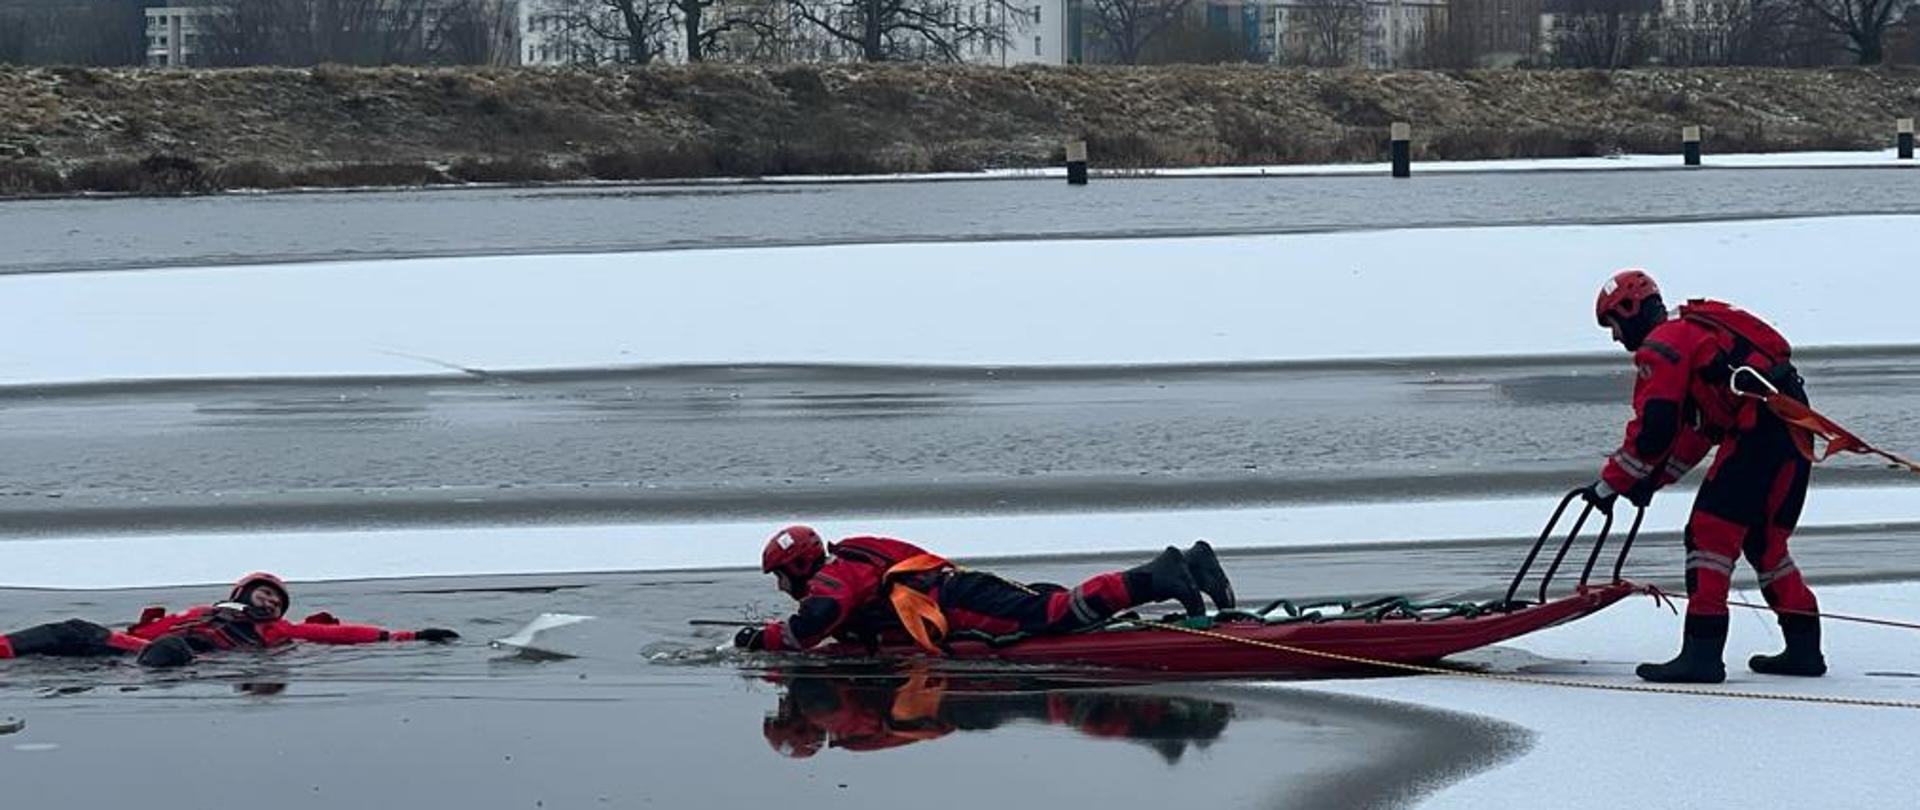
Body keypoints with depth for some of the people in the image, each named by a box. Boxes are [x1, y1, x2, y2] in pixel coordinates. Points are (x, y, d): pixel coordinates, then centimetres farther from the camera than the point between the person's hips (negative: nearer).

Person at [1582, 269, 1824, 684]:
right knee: (1764, 542, 18)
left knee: (1710, 534, -8)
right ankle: (1804, 647, 19)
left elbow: (1652, 430, -10)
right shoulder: (1691, 332, 28)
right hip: (1796, 424, 10)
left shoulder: (1660, 346, -3)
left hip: (1759, 428, -10)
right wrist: (1652, 480, 24)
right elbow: (1696, 428, 28)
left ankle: (1702, 651, -13)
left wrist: (1609, 485, 0)